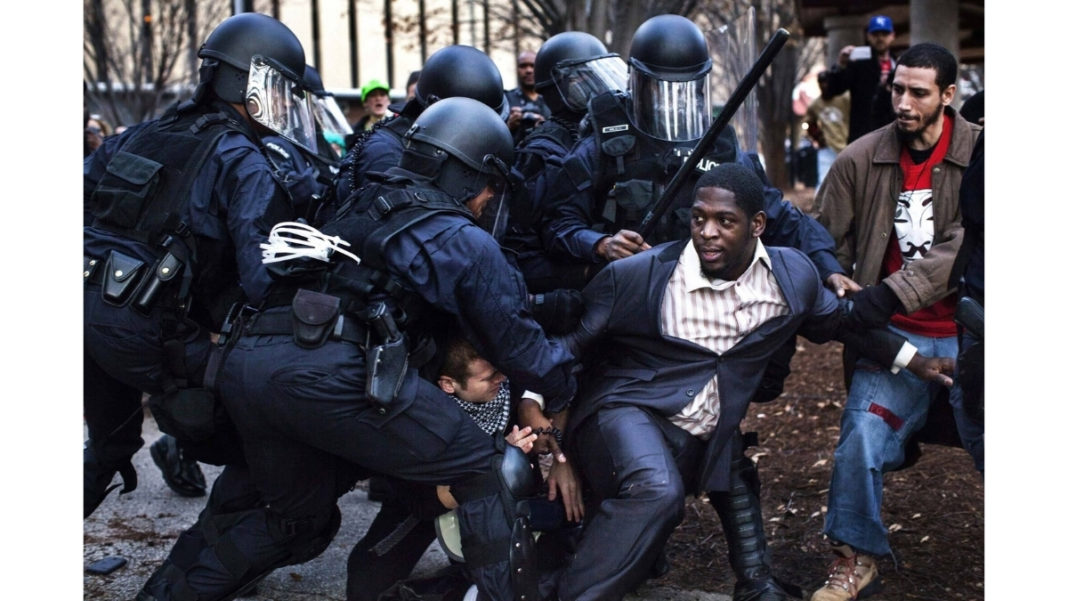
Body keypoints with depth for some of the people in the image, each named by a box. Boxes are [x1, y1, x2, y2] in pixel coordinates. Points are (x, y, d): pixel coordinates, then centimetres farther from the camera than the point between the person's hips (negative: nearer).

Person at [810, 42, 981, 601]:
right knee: (863, 435, -15)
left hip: (966, 331, 0)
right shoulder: (860, 159, 0)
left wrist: (891, 293, -26)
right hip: (893, 333, 1)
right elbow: (825, 241, 8)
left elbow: (965, 245, -18)